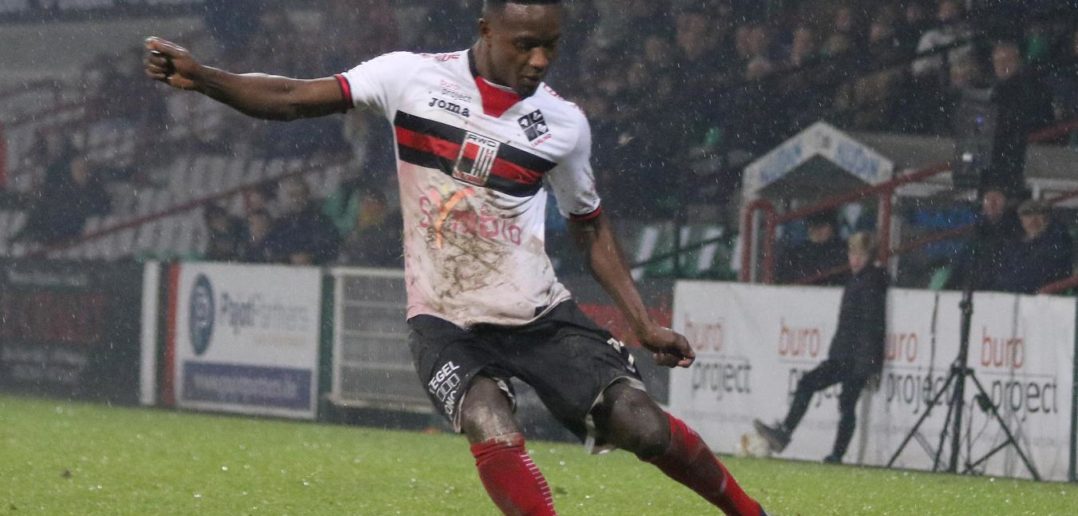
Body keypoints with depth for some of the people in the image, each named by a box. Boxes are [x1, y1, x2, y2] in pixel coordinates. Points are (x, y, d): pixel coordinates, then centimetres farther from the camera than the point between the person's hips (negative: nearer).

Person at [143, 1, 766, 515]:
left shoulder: (563, 123, 0)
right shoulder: (411, 77, -5)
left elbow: (591, 227, 13)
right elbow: (294, 99, -5)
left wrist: (645, 323, 8)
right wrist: (199, 76, -18)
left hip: (543, 317, 1)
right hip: (446, 324, -1)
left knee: (644, 425, -13)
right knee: (496, 435, -30)